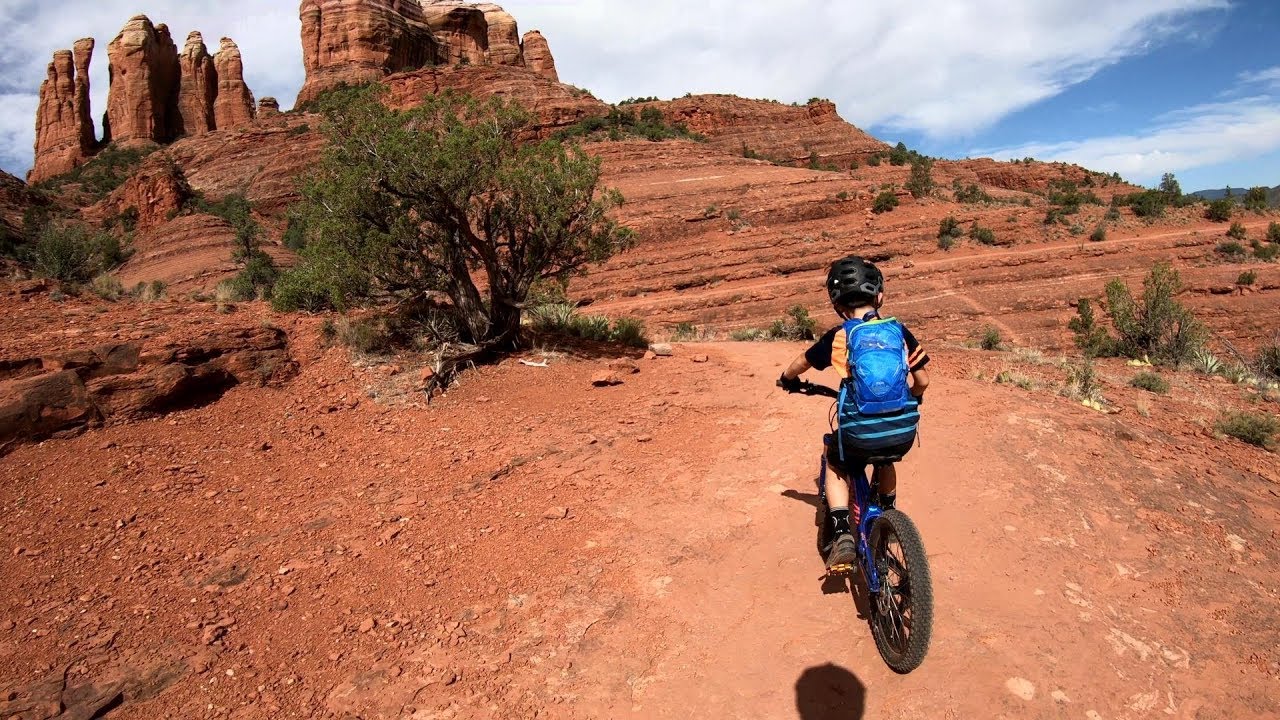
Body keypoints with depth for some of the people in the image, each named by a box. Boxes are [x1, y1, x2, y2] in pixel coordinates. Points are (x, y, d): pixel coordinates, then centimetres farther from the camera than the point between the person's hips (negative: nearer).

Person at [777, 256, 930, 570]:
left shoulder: (839, 336, 0)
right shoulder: (900, 332, 5)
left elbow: (799, 364, 16)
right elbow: (922, 382, 13)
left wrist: (788, 380, 38)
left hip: (859, 436, -3)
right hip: (904, 433, 3)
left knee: (836, 464, 28)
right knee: (884, 459, 37)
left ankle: (841, 534, 13)